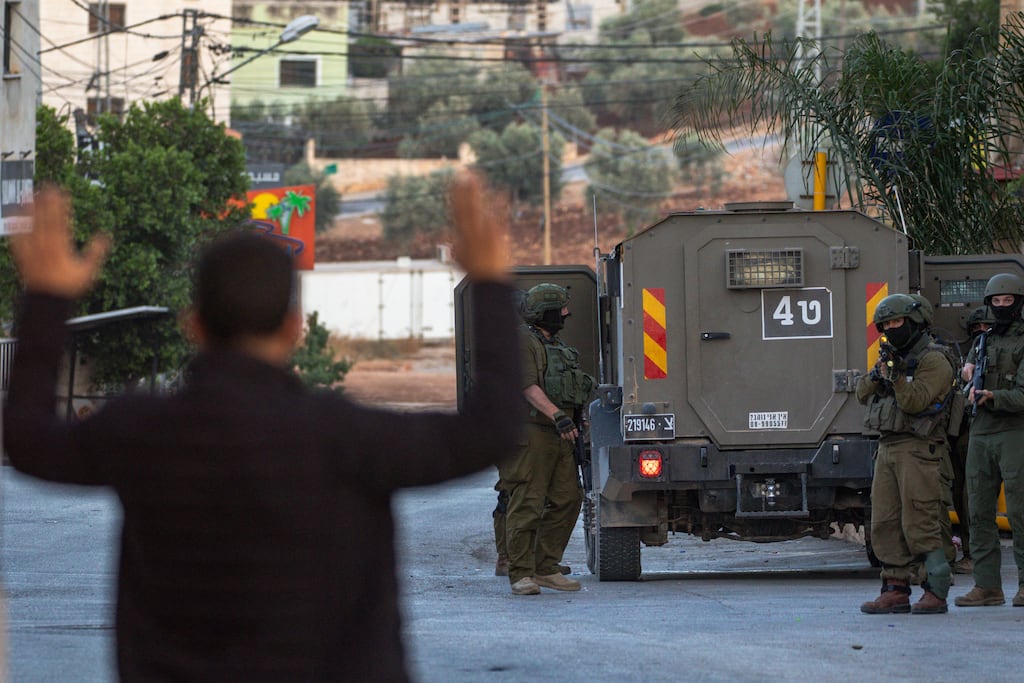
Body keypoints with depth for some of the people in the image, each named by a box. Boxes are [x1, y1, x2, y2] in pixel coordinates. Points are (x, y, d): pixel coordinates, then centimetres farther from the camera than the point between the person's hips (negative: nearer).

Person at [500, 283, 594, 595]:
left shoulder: (556, 345, 21)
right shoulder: (522, 341, -8)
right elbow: (528, 386, -19)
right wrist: (557, 416, -30)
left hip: (558, 436, 9)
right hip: (530, 432, -9)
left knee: (567, 499, 6)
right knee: (527, 504, -8)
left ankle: (546, 569, 12)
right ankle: (521, 574, -6)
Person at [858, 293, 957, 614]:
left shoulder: (933, 361, -6)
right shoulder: (893, 357, 20)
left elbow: (915, 401, -17)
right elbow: (863, 393, 12)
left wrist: (896, 374, -25)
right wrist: (878, 373, -6)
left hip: (918, 450, -8)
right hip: (887, 448, 8)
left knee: (919, 526, -10)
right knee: (885, 524, 5)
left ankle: (936, 594, -7)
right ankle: (896, 591, 9)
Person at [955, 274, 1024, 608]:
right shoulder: (983, 339, 16)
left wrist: (993, 397, -28)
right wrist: (970, 367, 13)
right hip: (980, 434, 7)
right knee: (980, 512, 4)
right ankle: (987, 585, 7)